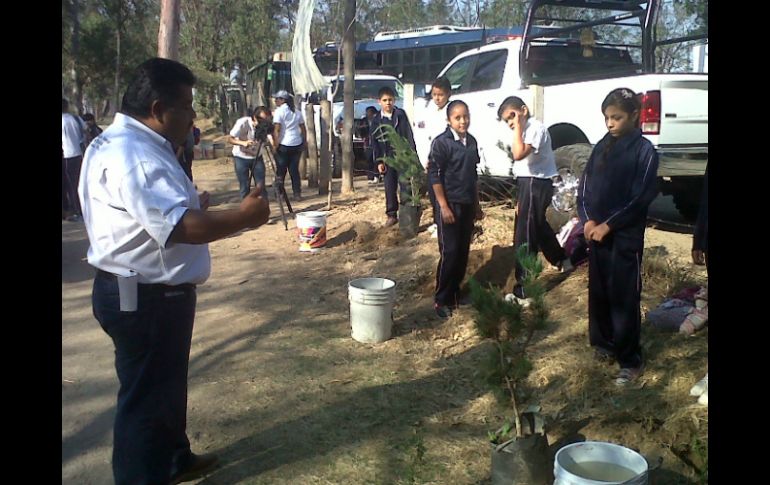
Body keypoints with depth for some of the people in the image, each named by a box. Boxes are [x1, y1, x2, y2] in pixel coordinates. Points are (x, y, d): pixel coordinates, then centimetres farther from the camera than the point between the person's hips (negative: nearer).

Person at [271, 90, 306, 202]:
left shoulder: (279, 111, -8)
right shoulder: (297, 112, 11)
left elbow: (277, 129, -15)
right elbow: (303, 129, 12)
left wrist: (275, 145, -13)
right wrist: (304, 143, 18)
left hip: (283, 145, -5)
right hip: (297, 144, 5)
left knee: (281, 171, 4)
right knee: (294, 170, 11)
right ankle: (297, 194, 10)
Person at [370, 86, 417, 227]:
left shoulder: (400, 114, -4)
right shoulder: (376, 119, 3)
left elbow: (408, 135, -4)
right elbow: (374, 141, 6)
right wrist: (379, 161, 1)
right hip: (387, 157, 3)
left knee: (405, 185, -1)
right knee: (389, 187, 8)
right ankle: (392, 214, 17)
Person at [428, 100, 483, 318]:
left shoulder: (471, 141, 9)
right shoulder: (441, 142, -11)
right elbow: (434, 176, -13)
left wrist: (477, 204, 17)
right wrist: (444, 206, -17)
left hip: (468, 204, 6)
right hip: (450, 204, -6)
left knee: (463, 252, 10)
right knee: (449, 253, -5)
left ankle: (455, 294, 23)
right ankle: (441, 300, 6)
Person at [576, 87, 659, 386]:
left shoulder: (644, 150, -8)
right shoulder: (602, 146, 9)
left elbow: (641, 197, -13)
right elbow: (585, 185, 9)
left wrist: (608, 225, -15)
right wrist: (588, 220, -6)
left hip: (625, 236, -6)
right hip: (596, 232, 6)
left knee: (624, 297, -2)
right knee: (598, 292, 14)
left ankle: (631, 361, 7)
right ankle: (604, 343, 32)